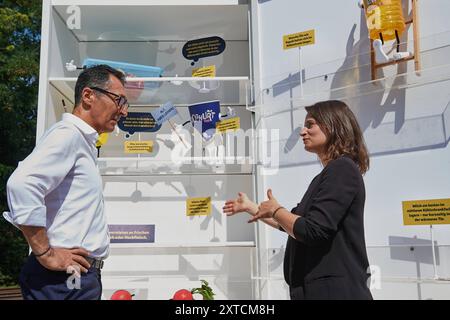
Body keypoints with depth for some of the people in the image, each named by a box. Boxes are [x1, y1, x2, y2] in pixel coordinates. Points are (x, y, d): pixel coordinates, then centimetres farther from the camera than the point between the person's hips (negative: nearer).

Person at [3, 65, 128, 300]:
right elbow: (21, 185, -27)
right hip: (63, 282, -9)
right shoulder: (68, 134, -12)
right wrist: (45, 254, -21)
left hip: (80, 277, 9)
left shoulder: (81, 141, 18)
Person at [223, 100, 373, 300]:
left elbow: (312, 231, -23)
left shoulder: (342, 169, -15)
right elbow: (293, 225, 23)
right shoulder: (330, 174, 15)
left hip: (335, 289, -9)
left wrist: (275, 210, -7)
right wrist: (250, 207, 27)